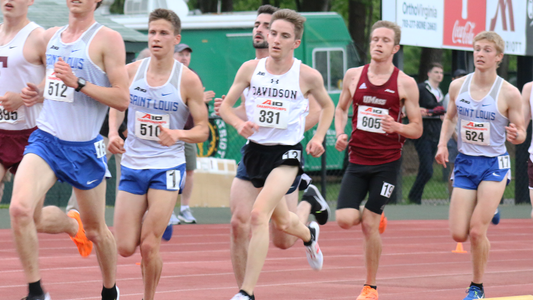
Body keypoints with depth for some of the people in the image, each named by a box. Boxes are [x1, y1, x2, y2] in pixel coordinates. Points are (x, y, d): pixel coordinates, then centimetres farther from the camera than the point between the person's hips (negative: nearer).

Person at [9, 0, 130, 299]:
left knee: (95, 230, 12)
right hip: (46, 139, 3)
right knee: (20, 208, -21)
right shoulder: (50, 37, 10)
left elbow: (122, 99, -12)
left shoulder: (108, 39, -7)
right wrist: (37, 93, 5)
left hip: (85, 148, -3)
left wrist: (79, 83, -21)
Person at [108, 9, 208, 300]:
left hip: (167, 167, -3)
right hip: (132, 165, 3)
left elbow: (202, 130, -3)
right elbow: (116, 106, 17)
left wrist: (177, 134, -23)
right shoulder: (131, 71, 1)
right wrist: (113, 133, -4)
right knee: (124, 248, 0)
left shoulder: (188, 80, -6)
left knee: (149, 246, -10)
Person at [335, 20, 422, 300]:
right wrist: (340, 134, 0)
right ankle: (374, 218, 27)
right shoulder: (354, 75, 3)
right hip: (357, 160, 3)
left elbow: (417, 129, 0)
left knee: (369, 224, -6)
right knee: (345, 220, -11)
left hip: (387, 163, -3)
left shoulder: (405, 83, -5)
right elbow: (341, 108, 19)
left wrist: (397, 127, -21)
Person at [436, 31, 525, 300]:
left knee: (477, 231, -12)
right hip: (465, 164, 4)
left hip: (494, 164, -4)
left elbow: (520, 133, -2)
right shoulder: (458, 86, 0)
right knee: (458, 235, 0)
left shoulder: (509, 93, -10)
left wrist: (516, 135, -26)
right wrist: (442, 143, 2)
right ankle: (488, 212, 36)